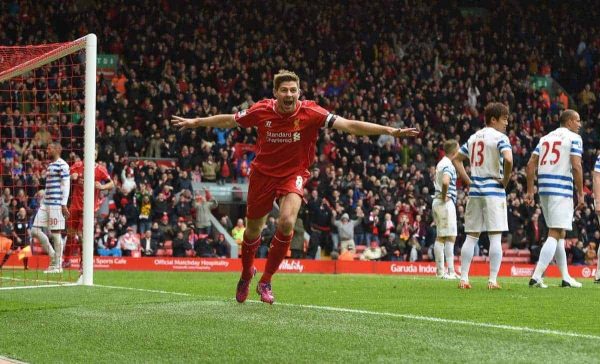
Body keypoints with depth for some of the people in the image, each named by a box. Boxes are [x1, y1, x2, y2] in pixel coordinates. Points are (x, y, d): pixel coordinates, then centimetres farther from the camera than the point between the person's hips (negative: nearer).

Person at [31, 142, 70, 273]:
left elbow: (66, 185, -12)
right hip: (46, 203, 9)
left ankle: (58, 265, 2)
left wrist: (64, 205, -17)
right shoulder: (50, 165, 19)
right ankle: (53, 256, 14)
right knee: (35, 230, 4)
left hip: (56, 204, -9)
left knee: (55, 233, -5)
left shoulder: (62, 165, -8)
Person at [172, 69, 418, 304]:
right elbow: (229, 120, 4)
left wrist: (390, 131, -33)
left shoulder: (311, 113, -19)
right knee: (253, 229, 12)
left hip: (294, 174, -2)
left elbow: (348, 125, -25)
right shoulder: (261, 111, -14)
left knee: (287, 222, -25)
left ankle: (266, 281, -6)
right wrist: (195, 122, 12)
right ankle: (246, 273, 45)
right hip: (263, 173, 2)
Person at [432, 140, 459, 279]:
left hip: (437, 201, 10)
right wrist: (444, 196, -19)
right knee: (450, 237, -9)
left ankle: (441, 270, 11)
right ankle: (450, 271, -13)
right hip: (446, 203, -10)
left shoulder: (440, 164, 14)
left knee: (440, 237, 10)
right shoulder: (449, 165, -16)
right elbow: (445, 181, -34)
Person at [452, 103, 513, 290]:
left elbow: (456, 159, 21)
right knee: (495, 237, -3)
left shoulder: (474, 137, 15)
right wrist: (505, 181, -10)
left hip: (475, 191, 6)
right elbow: (508, 159, -24)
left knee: (471, 236, 9)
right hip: (494, 191, -6)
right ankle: (492, 280, -8)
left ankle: (464, 278, 5)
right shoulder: (500, 137, -7)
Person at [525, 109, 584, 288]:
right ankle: (536, 276, -21)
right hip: (562, 190, -8)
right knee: (555, 234, -10)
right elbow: (576, 167, -12)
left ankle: (566, 278, 19)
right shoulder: (574, 138, -1)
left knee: (559, 234, 16)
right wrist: (581, 194, -7)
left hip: (544, 188, 8)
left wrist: (530, 191, 14)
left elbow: (531, 164, 12)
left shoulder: (545, 138, 18)